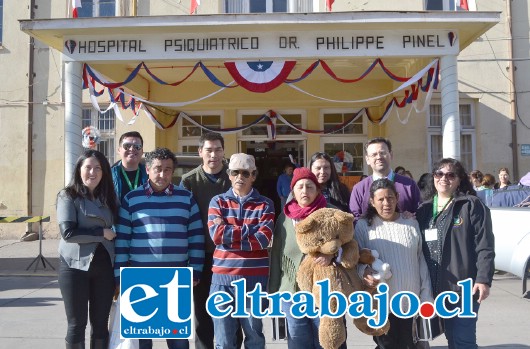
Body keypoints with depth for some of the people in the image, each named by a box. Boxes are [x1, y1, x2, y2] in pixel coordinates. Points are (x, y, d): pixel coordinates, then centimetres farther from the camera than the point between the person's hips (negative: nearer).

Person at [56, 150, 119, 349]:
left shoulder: (109, 198, 10)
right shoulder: (68, 196, -4)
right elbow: (68, 232, -17)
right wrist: (102, 233, -11)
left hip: (104, 267, 4)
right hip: (75, 267, -4)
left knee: (101, 323, 10)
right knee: (77, 324, 4)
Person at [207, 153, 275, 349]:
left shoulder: (265, 204, 3)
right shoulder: (218, 201, 6)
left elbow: (263, 239, -11)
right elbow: (216, 234, -10)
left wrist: (228, 236, -10)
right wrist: (251, 229, -10)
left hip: (255, 278, -1)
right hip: (223, 277, 1)